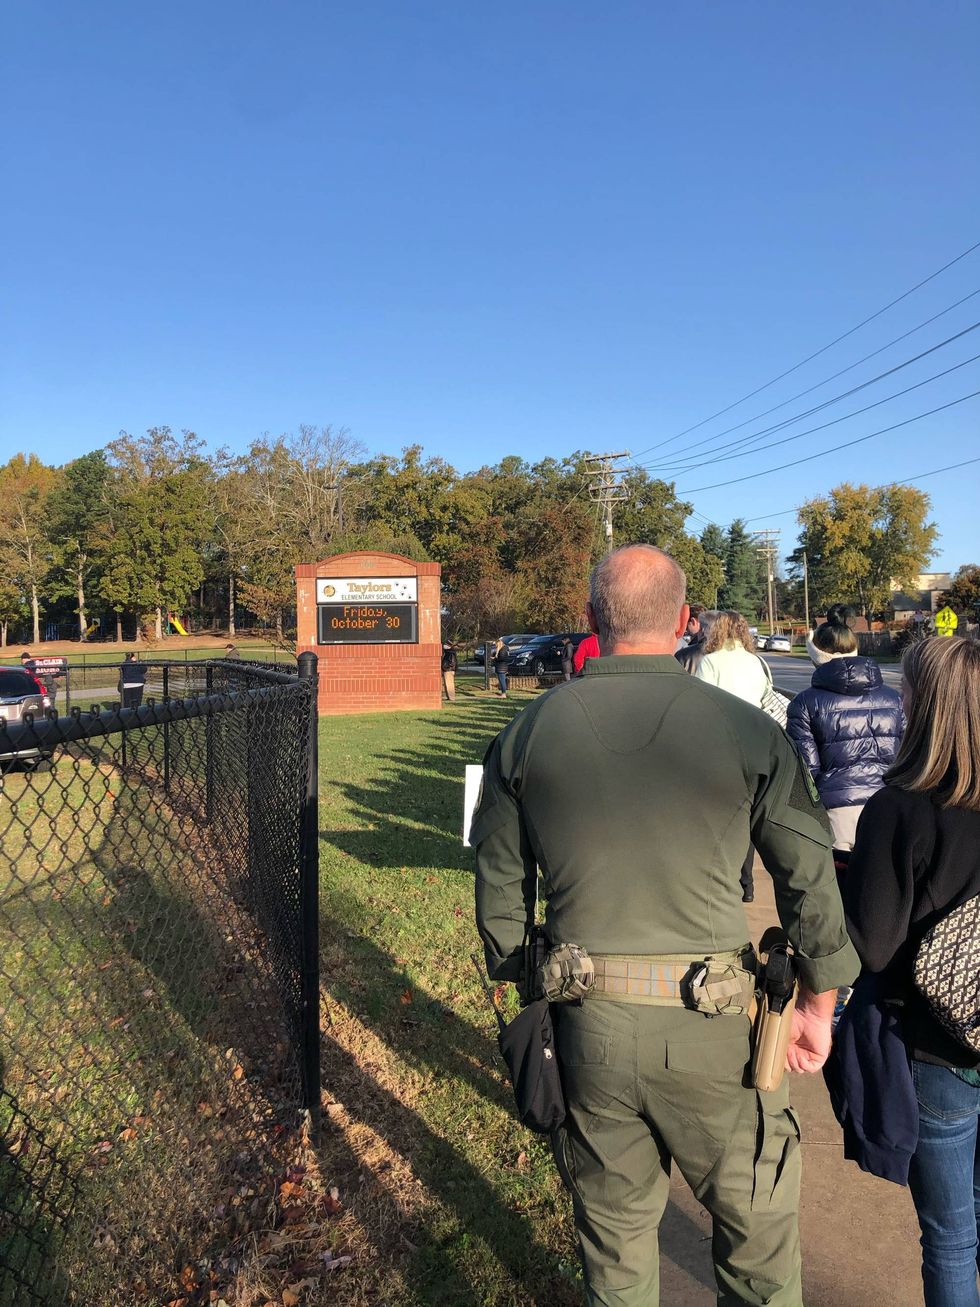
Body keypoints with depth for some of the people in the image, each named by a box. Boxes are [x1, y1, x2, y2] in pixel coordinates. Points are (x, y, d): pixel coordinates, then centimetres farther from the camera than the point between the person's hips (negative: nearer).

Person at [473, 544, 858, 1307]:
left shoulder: (527, 734, -4)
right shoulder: (747, 732, -10)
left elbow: (499, 889, 3)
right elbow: (812, 880, -4)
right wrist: (817, 1006, 10)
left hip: (586, 1023, 2)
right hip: (711, 1028, -2)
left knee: (614, 1230, 23)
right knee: (756, 1230, 22)